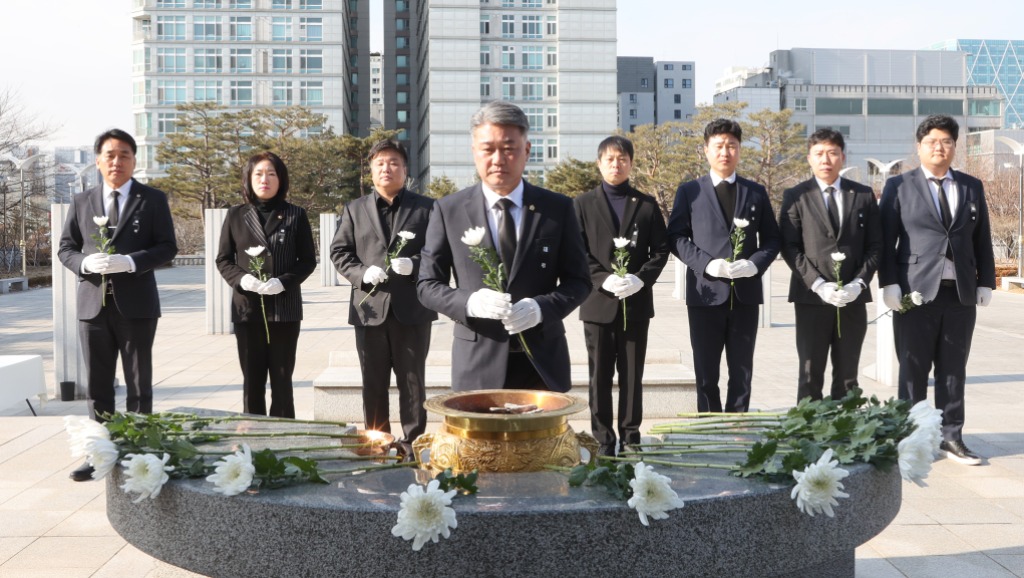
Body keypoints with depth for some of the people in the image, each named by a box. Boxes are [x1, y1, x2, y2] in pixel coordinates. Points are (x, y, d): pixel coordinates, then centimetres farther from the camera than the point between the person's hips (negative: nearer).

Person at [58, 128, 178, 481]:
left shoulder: (153, 200, 2)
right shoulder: (81, 202, 10)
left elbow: (167, 247, -4)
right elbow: (65, 248, 10)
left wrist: (129, 261, -19)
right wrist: (84, 262, -13)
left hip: (136, 304, -3)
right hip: (93, 303, 3)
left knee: (138, 384, 4)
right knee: (97, 384, 9)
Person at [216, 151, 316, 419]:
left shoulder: (295, 215, 4)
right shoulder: (236, 215, 8)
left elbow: (308, 260, 3)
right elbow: (223, 259, 8)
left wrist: (284, 282, -15)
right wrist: (241, 279, -13)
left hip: (285, 307, -1)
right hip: (247, 307, 1)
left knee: (282, 379, 3)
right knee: (252, 379, 5)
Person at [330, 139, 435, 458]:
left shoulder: (426, 207, 5)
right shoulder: (355, 209, 12)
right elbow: (339, 251, 8)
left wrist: (414, 264, -18)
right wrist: (361, 272, -10)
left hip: (412, 308, -2)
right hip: (370, 306, 2)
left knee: (412, 381, 5)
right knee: (373, 383, 9)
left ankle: (413, 441, 14)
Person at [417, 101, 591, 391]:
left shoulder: (558, 208, 2)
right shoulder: (448, 211, 0)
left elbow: (578, 280, 4)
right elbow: (427, 285, 2)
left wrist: (541, 307, -16)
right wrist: (470, 302, -18)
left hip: (543, 364, 1)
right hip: (478, 366, -1)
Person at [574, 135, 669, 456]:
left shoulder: (647, 204, 9)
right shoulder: (583, 204, 6)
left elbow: (661, 249, 5)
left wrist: (641, 278, -12)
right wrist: (604, 279, -15)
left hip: (636, 301, 1)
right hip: (598, 301, -1)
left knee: (632, 375, 6)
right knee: (600, 375, 4)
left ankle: (631, 437, 15)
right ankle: (603, 439, 11)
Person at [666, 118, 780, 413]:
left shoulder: (756, 192, 11)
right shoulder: (689, 191, 5)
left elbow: (772, 239, 11)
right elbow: (676, 237, 0)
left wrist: (755, 264, -9)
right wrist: (706, 263, -14)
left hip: (745, 293, 2)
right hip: (706, 292, -2)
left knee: (742, 373, 7)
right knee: (706, 374, 4)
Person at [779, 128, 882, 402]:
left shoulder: (864, 195, 10)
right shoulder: (795, 196, 4)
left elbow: (875, 245, 7)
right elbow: (790, 247, -3)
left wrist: (859, 283, -8)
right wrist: (818, 284, -14)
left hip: (853, 298, 2)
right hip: (811, 298, -2)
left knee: (847, 377, 7)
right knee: (810, 376, 0)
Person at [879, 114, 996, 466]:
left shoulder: (972, 187, 14)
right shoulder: (899, 186, 4)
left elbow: (982, 239, 13)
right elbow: (886, 239, -1)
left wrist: (986, 282, 6)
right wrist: (889, 284, -10)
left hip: (961, 293, 3)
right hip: (916, 291, -3)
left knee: (954, 369, 7)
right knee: (913, 369, 2)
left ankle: (952, 437, 15)